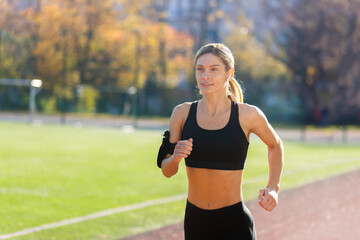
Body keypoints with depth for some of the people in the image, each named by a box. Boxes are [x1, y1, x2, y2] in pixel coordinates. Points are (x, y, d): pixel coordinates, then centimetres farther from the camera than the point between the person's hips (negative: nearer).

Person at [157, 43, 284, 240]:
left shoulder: (247, 115, -5)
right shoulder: (182, 113, 0)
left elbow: (275, 145, 15)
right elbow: (167, 171, 5)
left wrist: (273, 188, 5)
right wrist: (175, 158, -17)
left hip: (234, 224, -3)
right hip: (195, 222, 3)